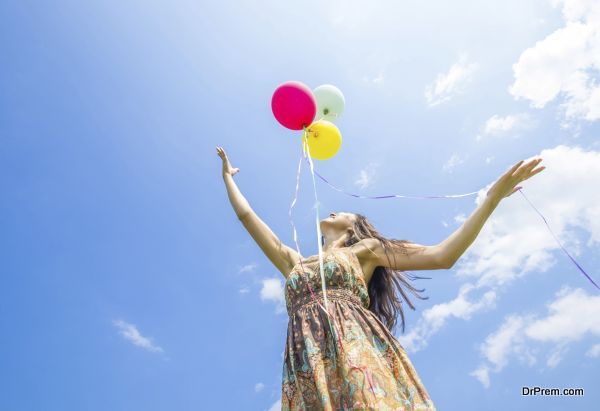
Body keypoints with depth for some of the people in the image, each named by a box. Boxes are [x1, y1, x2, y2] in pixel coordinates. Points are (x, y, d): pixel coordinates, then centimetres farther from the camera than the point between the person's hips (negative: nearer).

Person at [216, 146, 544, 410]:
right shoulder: (293, 262, 32)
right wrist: (228, 176, 48)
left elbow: (442, 256, 13)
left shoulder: (365, 249, 22)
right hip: (309, 371, 3)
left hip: (355, 350, -3)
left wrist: (494, 195, 10)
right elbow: (246, 216, 38)